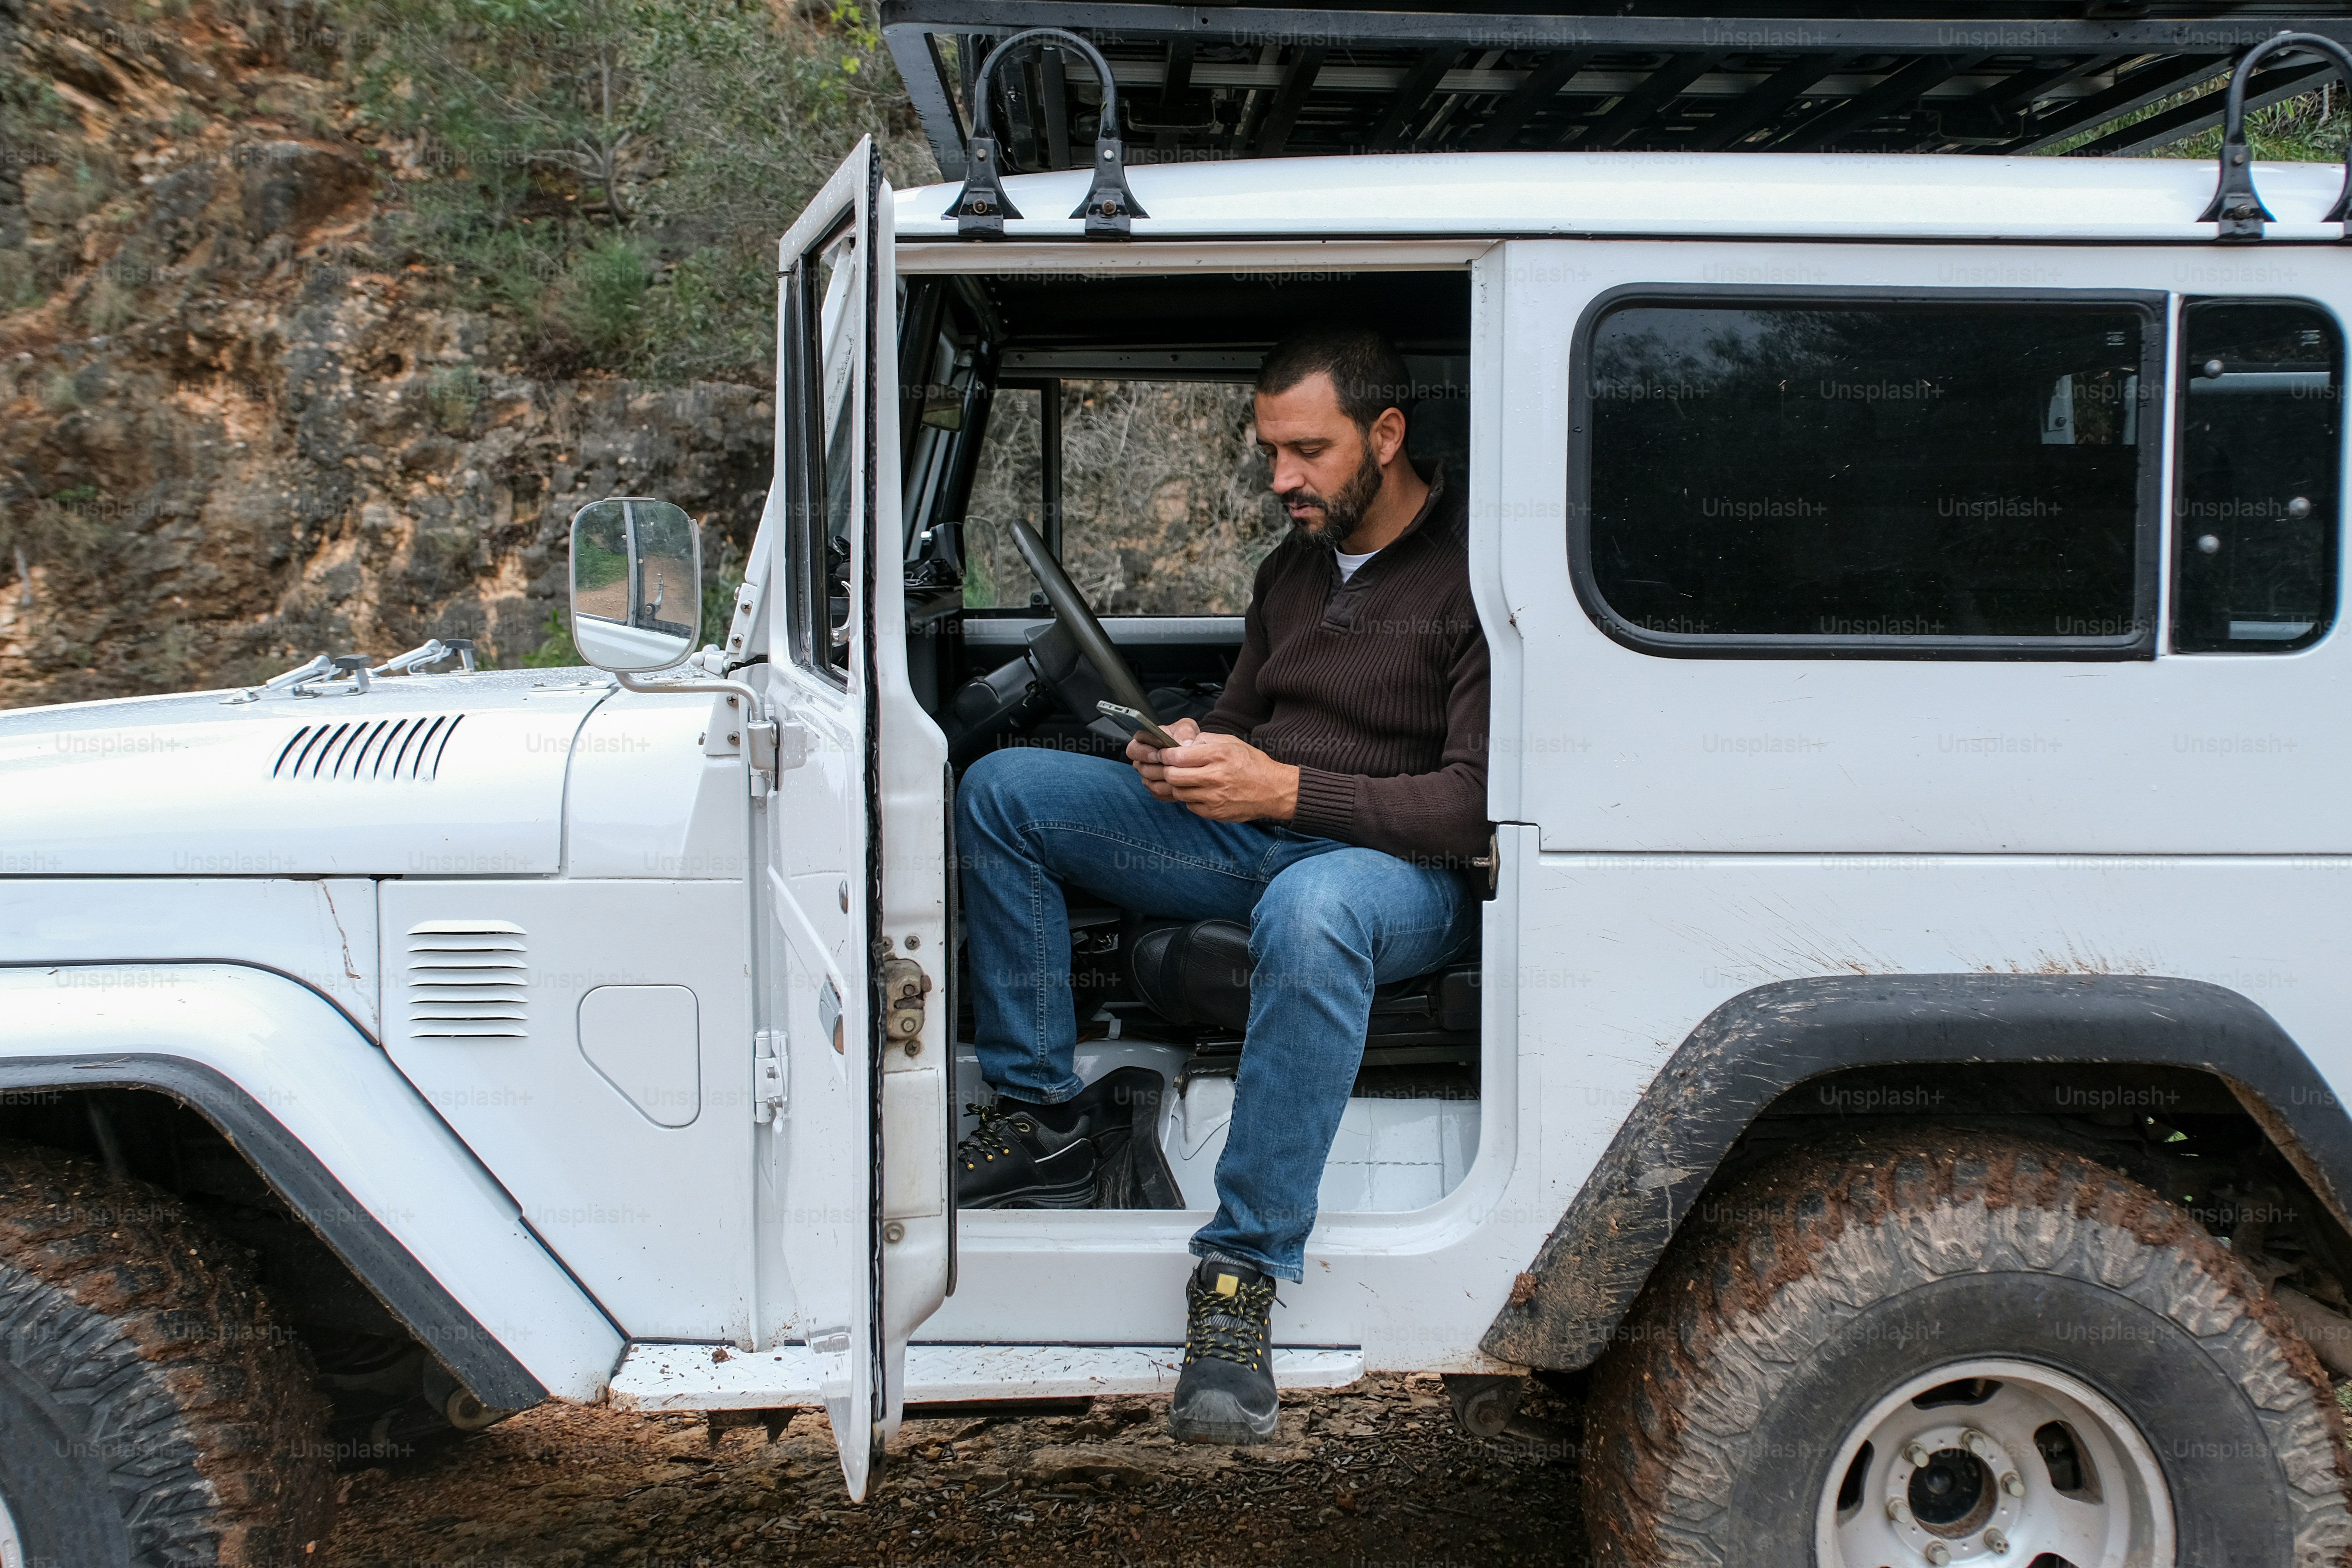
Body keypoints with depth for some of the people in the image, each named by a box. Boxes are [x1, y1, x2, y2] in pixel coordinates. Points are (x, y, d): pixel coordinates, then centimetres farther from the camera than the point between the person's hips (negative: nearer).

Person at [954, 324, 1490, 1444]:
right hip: (1250, 839, 8)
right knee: (1003, 791, -6)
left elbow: (1479, 803, -19)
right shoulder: (1295, 566, 15)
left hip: (1405, 868, -8)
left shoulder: (1471, 572, -12)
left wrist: (1282, 788, -26)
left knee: (1309, 913, -45)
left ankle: (1243, 1277, -36)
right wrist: (1182, 752, -2)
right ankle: (1042, 1120, -5)